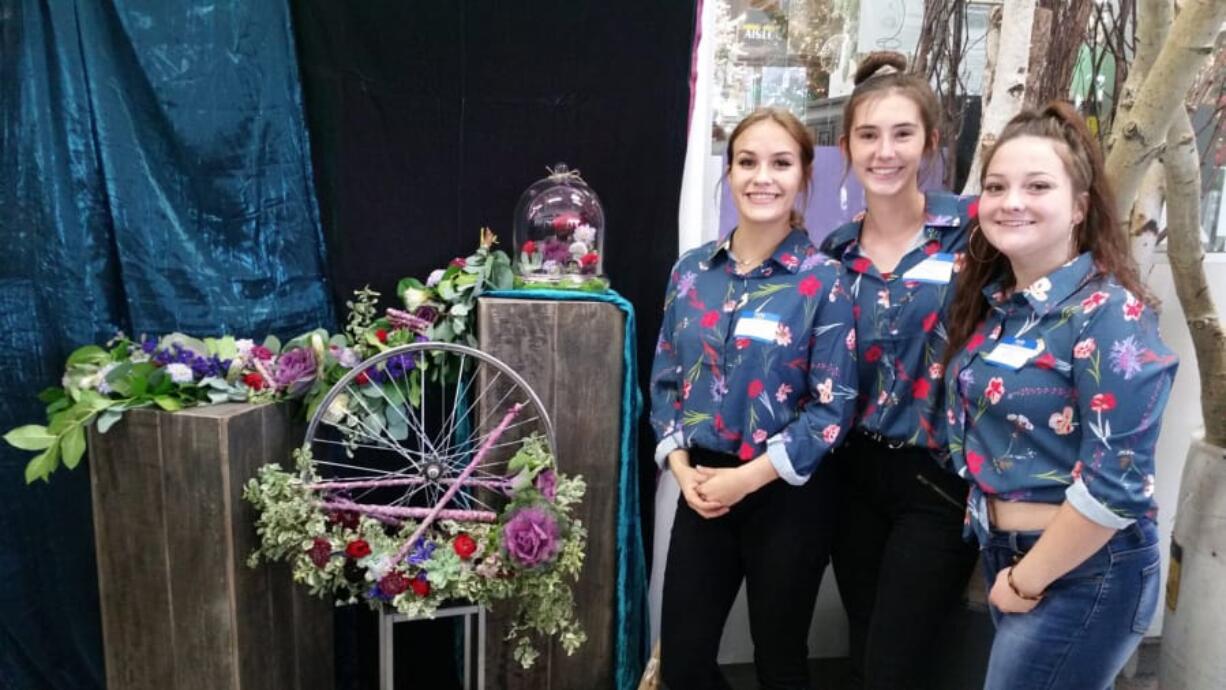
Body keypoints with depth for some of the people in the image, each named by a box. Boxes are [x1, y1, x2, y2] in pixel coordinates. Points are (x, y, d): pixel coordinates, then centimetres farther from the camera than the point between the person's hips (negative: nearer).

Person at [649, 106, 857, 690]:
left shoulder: (823, 280, -9)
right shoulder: (692, 270, 3)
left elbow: (834, 406, -12)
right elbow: (665, 379, 7)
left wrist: (745, 479, -15)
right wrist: (681, 468, -6)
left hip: (787, 497, -3)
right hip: (702, 489, 4)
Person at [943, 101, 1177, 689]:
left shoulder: (1110, 314, -19)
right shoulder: (989, 301, 2)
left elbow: (1114, 485, -22)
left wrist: (1028, 580, -14)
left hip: (1083, 572, -7)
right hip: (1002, 554, 7)